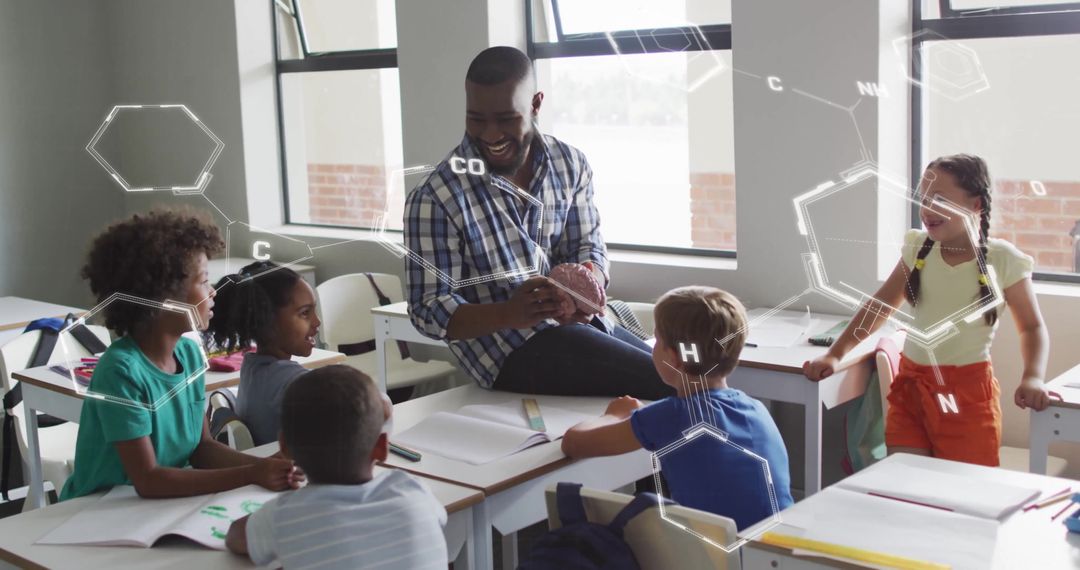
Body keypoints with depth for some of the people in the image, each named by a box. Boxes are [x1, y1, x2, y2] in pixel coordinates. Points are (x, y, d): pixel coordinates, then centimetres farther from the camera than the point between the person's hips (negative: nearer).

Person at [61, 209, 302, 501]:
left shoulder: (190, 353, 0)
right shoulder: (121, 370, -21)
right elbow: (148, 481, -22)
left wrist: (262, 465, -12)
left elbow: (202, 447, 5)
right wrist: (249, 475, -24)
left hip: (163, 504, 6)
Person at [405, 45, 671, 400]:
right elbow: (429, 310, -13)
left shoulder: (570, 164, 4)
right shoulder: (436, 198, -14)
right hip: (510, 348, -7)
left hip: (579, 323, 7)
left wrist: (588, 285, -17)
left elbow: (588, 247, 9)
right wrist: (510, 314, -32)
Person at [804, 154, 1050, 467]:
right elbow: (880, 306, 8)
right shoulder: (918, 247, 3)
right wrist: (835, 354, 1)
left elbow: (1032, 327, 0)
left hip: (968, 392, -3)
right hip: (910, 385, 3)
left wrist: (1033, 377, -18)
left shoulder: (1002, 259, -8)